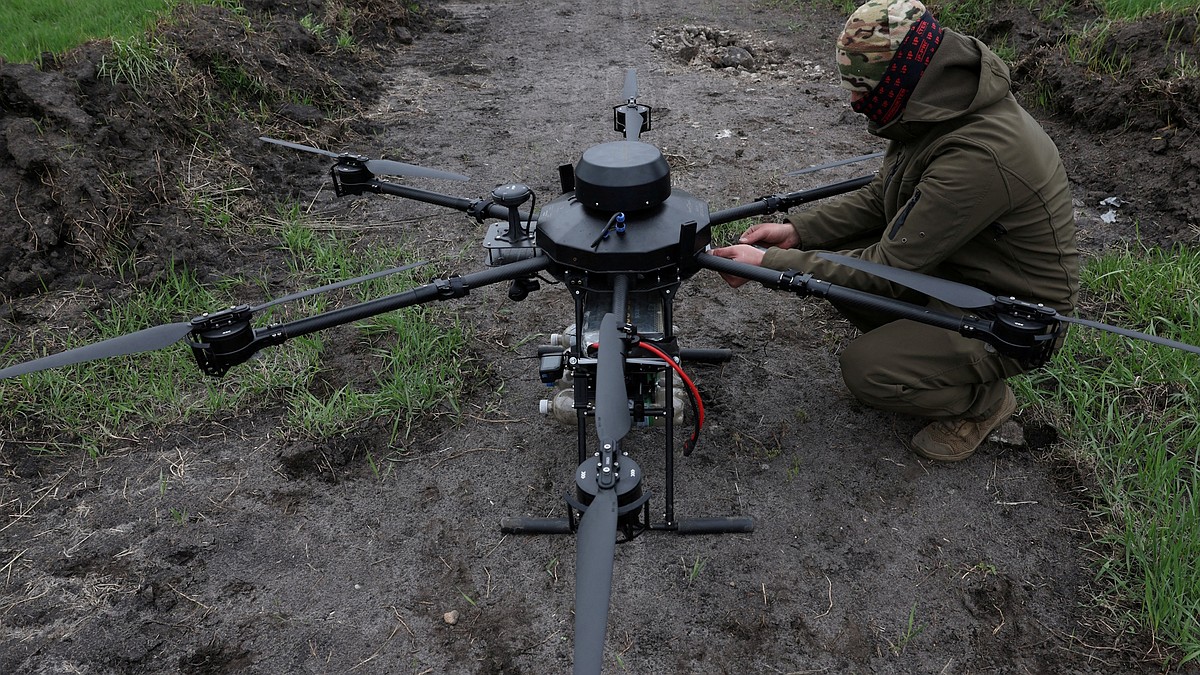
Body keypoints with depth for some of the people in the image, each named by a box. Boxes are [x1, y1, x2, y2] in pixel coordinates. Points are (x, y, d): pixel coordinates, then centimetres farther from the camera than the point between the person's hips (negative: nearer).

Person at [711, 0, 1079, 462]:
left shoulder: (977, 156, -35)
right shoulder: (941, 106, -6)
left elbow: (889, 268, -30)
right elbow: (879, 198, 6)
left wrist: (771, 264, -26)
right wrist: (797, 229, -7)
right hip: (954, 268, 9)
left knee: (866, 371, -24)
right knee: (830, 249, -3)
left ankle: (984, 399, 5)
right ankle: (920, 344, 14)